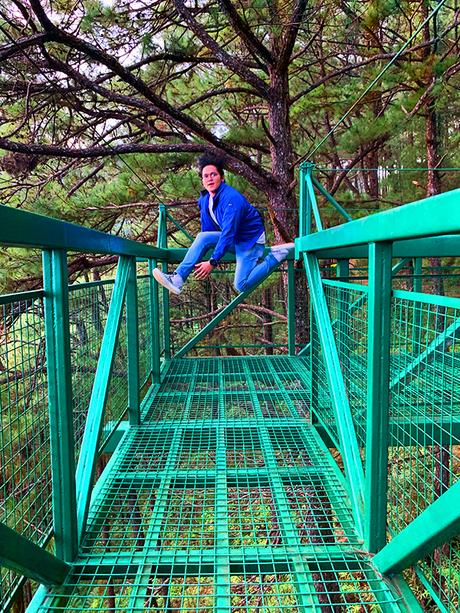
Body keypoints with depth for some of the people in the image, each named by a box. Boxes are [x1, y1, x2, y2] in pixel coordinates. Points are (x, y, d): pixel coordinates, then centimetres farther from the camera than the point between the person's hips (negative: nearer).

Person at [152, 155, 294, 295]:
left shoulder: (232, 198, -26)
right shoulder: (204, 199, 0)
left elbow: (228, 234, -31)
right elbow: (207, 231, 10)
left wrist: (212, 262, -33)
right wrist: (200, 261, 11)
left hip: (251, 240, -7)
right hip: (233, 238, 7)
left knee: (241, 285, -19)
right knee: (203, 237, -17)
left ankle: (276, 255, -3)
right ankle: (177, 280, -23)